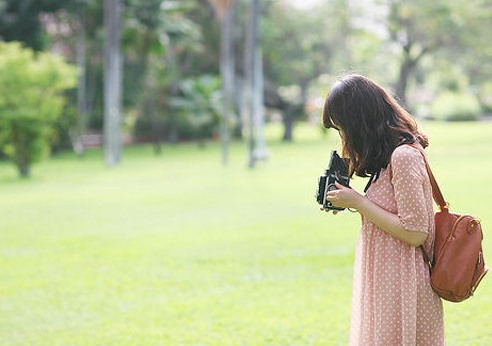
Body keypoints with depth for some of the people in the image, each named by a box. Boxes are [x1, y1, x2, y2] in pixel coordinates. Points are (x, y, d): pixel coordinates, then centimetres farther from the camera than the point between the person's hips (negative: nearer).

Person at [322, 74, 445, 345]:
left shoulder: (404, 156, -18)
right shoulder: (389, 155, 12)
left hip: (400, 289, -9)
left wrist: (358, 202, -15)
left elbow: (414, 233, -20)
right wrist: (349, 203, 5)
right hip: (382, 283, 9)